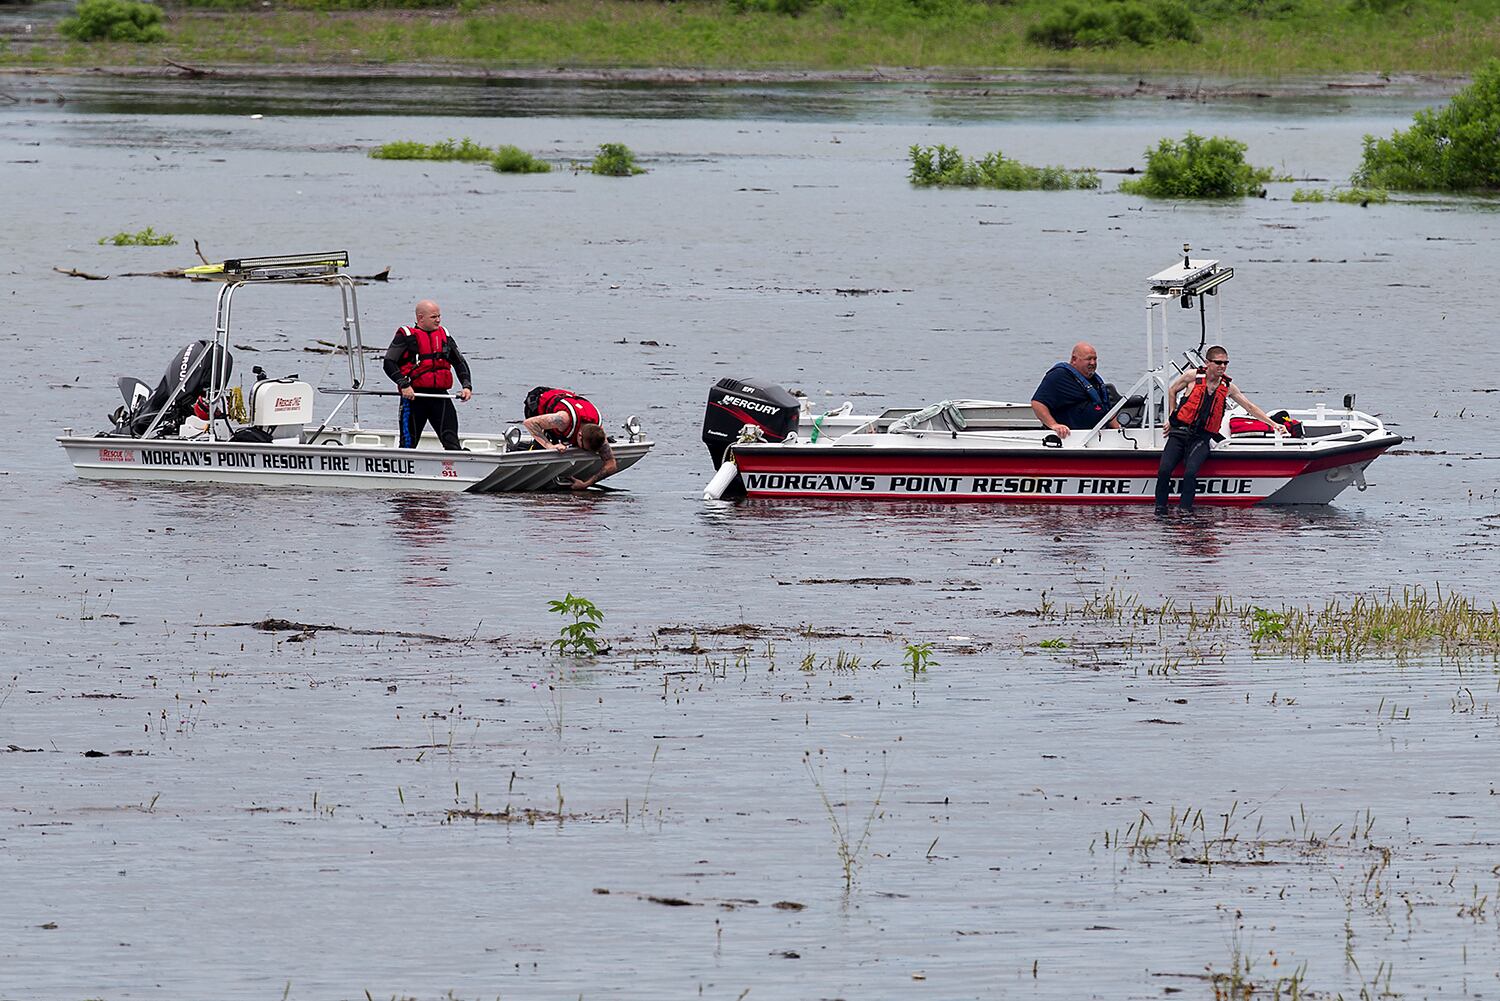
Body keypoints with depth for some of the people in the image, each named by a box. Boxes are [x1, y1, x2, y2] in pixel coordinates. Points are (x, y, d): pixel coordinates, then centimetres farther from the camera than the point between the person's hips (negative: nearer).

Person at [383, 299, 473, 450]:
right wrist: (404, 384, -21)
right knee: (408, 443, 4)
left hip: (440, 395, 3)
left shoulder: (444, 335, 15)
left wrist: (467, 386, 6)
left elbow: (460, 362, 22)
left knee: (451, 441, -9)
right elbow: (389, 363, -8)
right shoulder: (406, 336, -1)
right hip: (414, 396, -3)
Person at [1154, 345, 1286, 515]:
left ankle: (1185, 508, -17)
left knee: (1190, 472, -27)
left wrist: (1273, 424, 10)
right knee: (1164, 469, -18)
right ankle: (1160, 507, -4)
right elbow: (1172, 391, 17)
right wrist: (1172, 416, 16)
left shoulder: (1227, 387, 6)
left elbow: (1250, 407, 14)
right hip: (1180, 432, 0)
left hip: (1201, 438, 0)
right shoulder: (1193, 376, 1)